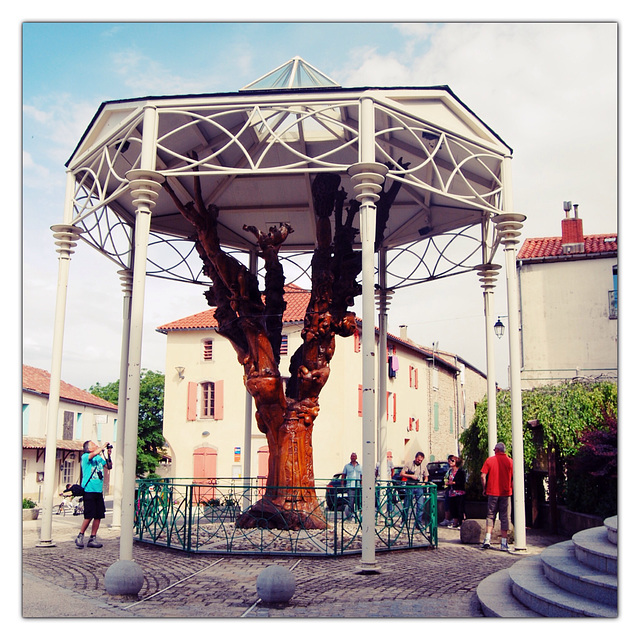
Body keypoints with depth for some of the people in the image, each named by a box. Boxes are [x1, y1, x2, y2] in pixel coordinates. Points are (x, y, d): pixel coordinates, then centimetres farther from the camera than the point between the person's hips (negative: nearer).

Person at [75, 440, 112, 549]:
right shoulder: (85, 456, -4)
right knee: (89, 516, -10)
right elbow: (94, 454, -25)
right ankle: (80, 536, 8)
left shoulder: (100, 458, 16)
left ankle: (92, 539, 12)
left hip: (98, 491, 7)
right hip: (89, 490, -7)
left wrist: (109, 456, 5)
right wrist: (103, 447, -11)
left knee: (98, 516, 4)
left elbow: (109, 466, 17)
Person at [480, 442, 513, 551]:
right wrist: (512, 490, 10)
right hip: (506, 493, 0)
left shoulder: (489, 460, -1)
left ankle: (487, 539, -1)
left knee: (490, 516, 10)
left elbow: (483, 476, -6)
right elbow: (514, 478, -3)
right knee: (504, 518, 5)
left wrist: (484, 489, 5)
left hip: (492, 493, 0)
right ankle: (503, 543, 4)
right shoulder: (510, 461, 0)